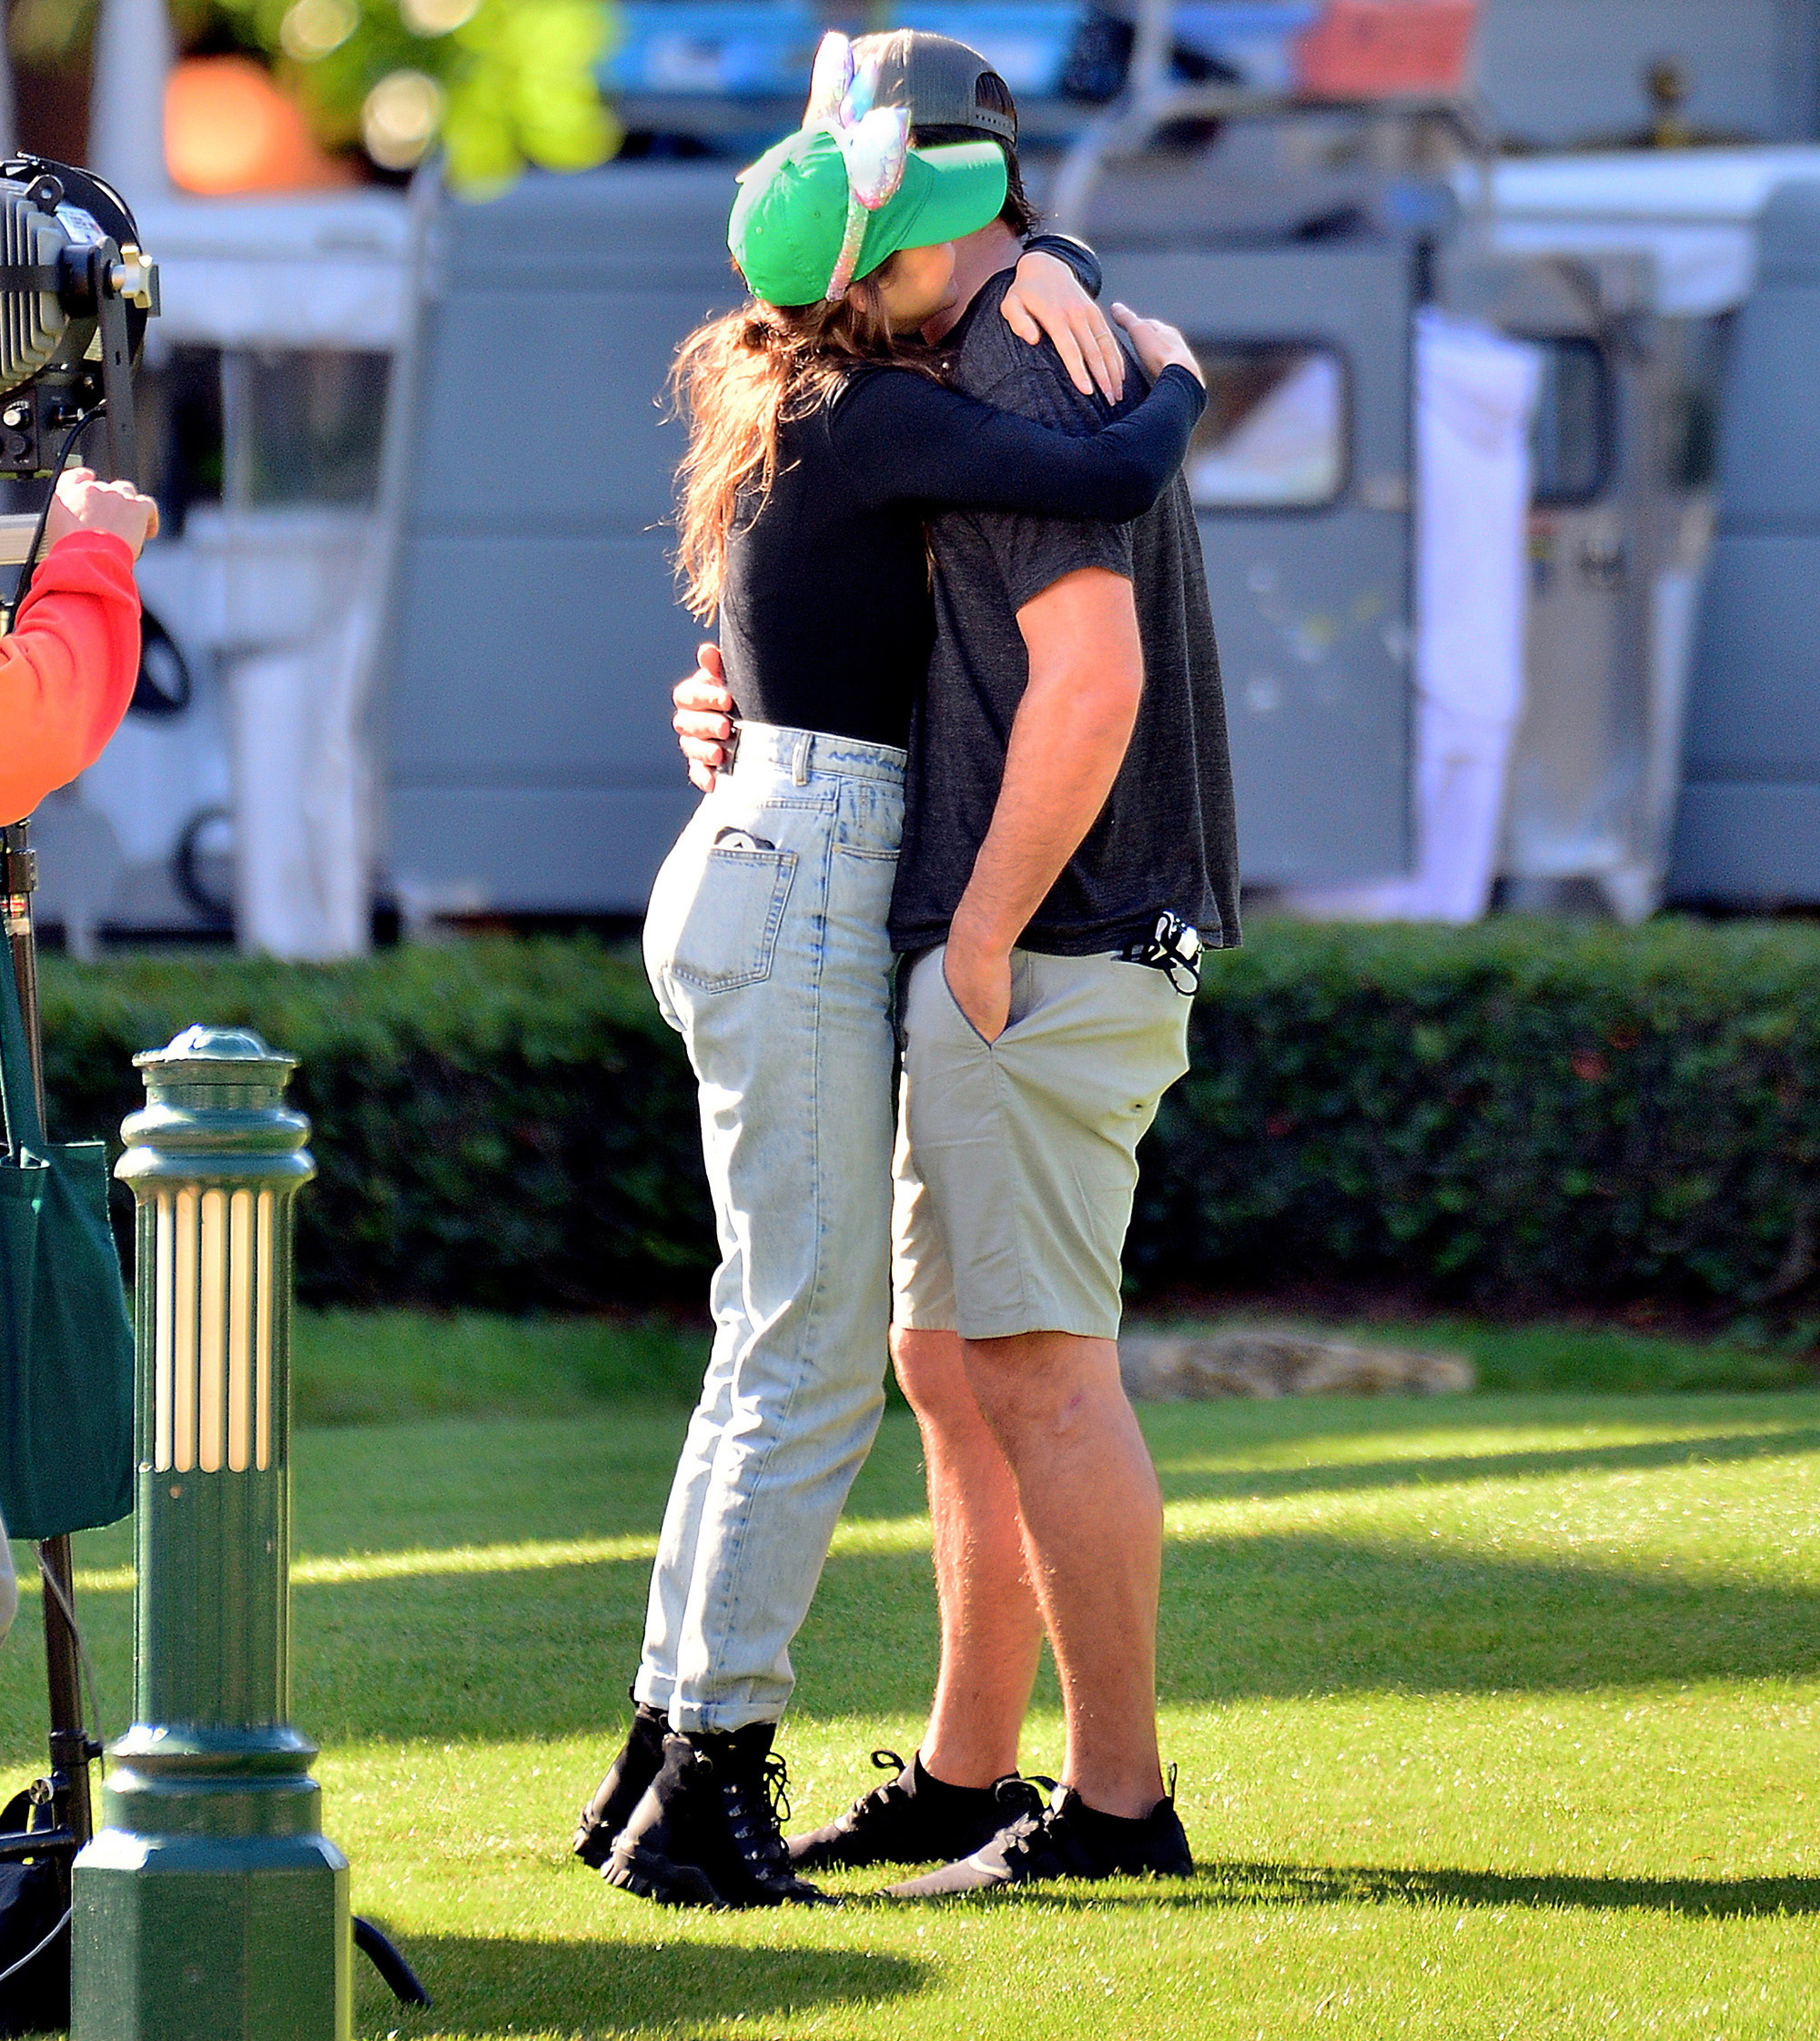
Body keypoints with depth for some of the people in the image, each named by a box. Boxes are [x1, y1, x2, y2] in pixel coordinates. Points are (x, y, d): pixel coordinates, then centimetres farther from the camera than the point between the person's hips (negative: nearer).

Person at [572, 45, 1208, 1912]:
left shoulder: (776, 393, 13)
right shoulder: (876, 422, -14)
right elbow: (1110, 485, -25)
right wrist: (1175, 380, -4)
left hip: (748, 886, 10)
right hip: (801, 897, -10)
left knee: (782, 1341, 13)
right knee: (817, 1355, -9)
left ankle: (667, 1759, 15)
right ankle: (710, 1787, -10)